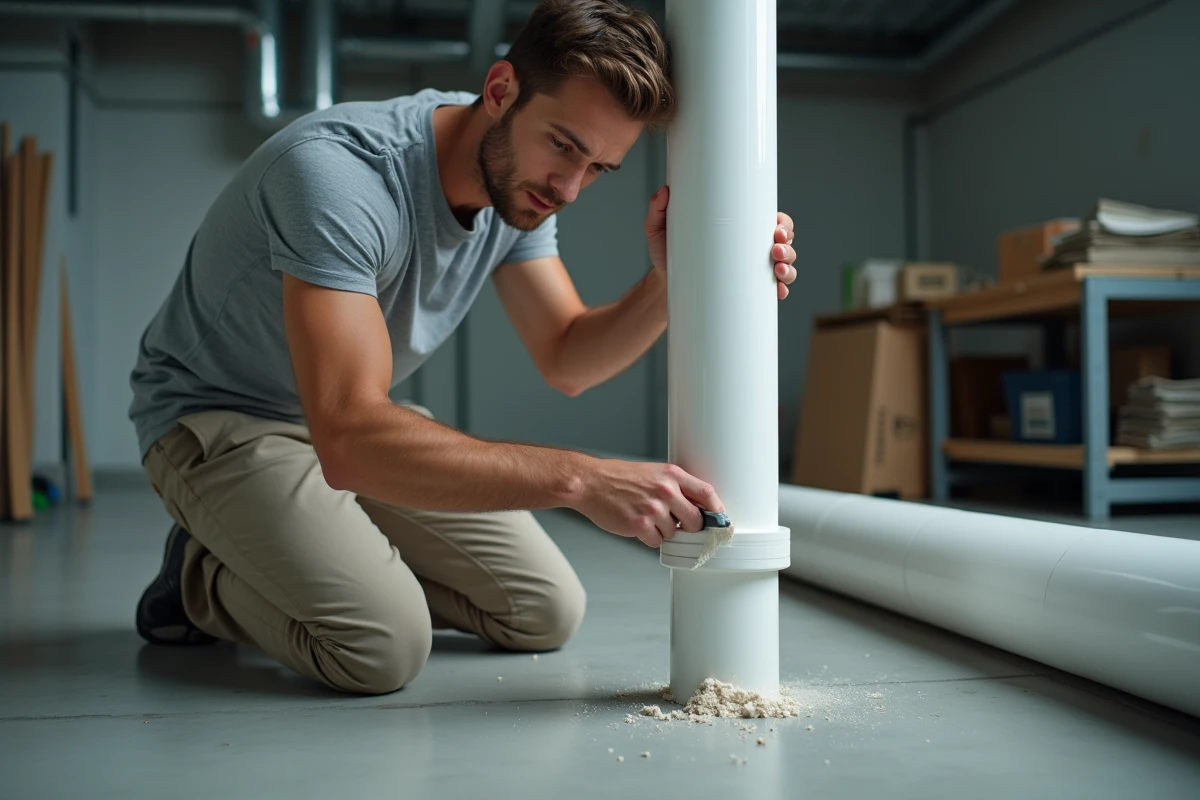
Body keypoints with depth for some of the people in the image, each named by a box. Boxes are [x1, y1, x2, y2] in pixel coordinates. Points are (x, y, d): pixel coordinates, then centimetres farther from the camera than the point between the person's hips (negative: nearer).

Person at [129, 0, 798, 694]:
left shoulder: (519, 177, -9)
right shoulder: (339, 169, -34)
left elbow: (566, 361, -3)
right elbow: (351, 440, -43)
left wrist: (673, 284, -23)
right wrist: (579, 478, -49)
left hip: (365, 424, 7)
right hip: (219, 417, -7)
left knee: (548, 613, -1)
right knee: (383, 646, -29)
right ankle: (207, 579, 1)